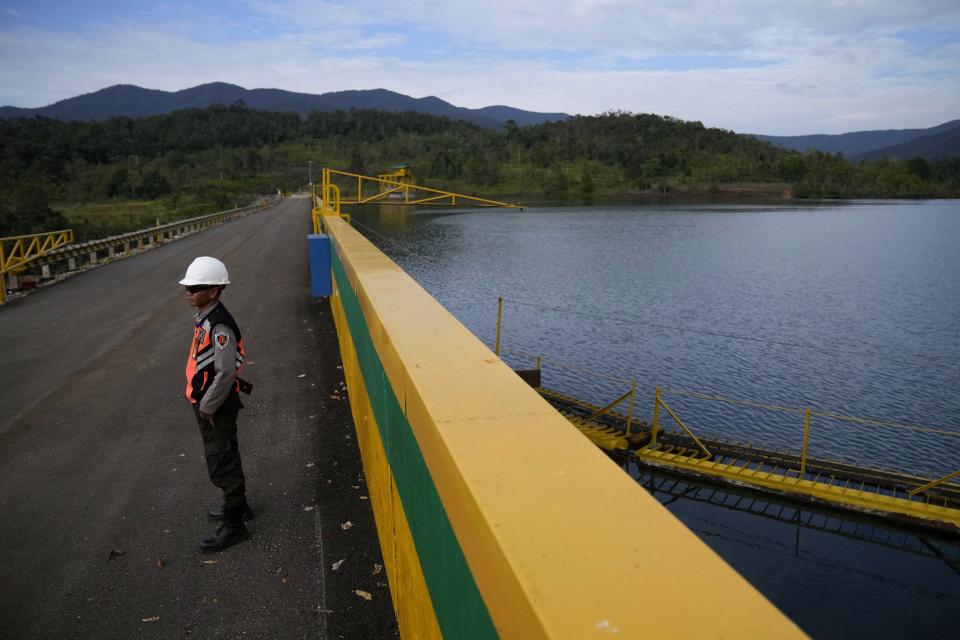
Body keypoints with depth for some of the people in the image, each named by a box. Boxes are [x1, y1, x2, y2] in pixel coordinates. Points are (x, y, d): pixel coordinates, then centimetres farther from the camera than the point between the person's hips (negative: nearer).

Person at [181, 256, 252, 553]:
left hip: (217, 408, -10)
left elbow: (226, 373, -29)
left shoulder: (219, 326, -26)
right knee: (224, 459, 23)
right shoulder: (204, 317, 5)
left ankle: (234, 526, 13)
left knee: (222, 465, 1)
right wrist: (203, 403, 16)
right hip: (206, 403, 10)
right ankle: (237, 505, 41)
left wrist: (207, 407, -19)